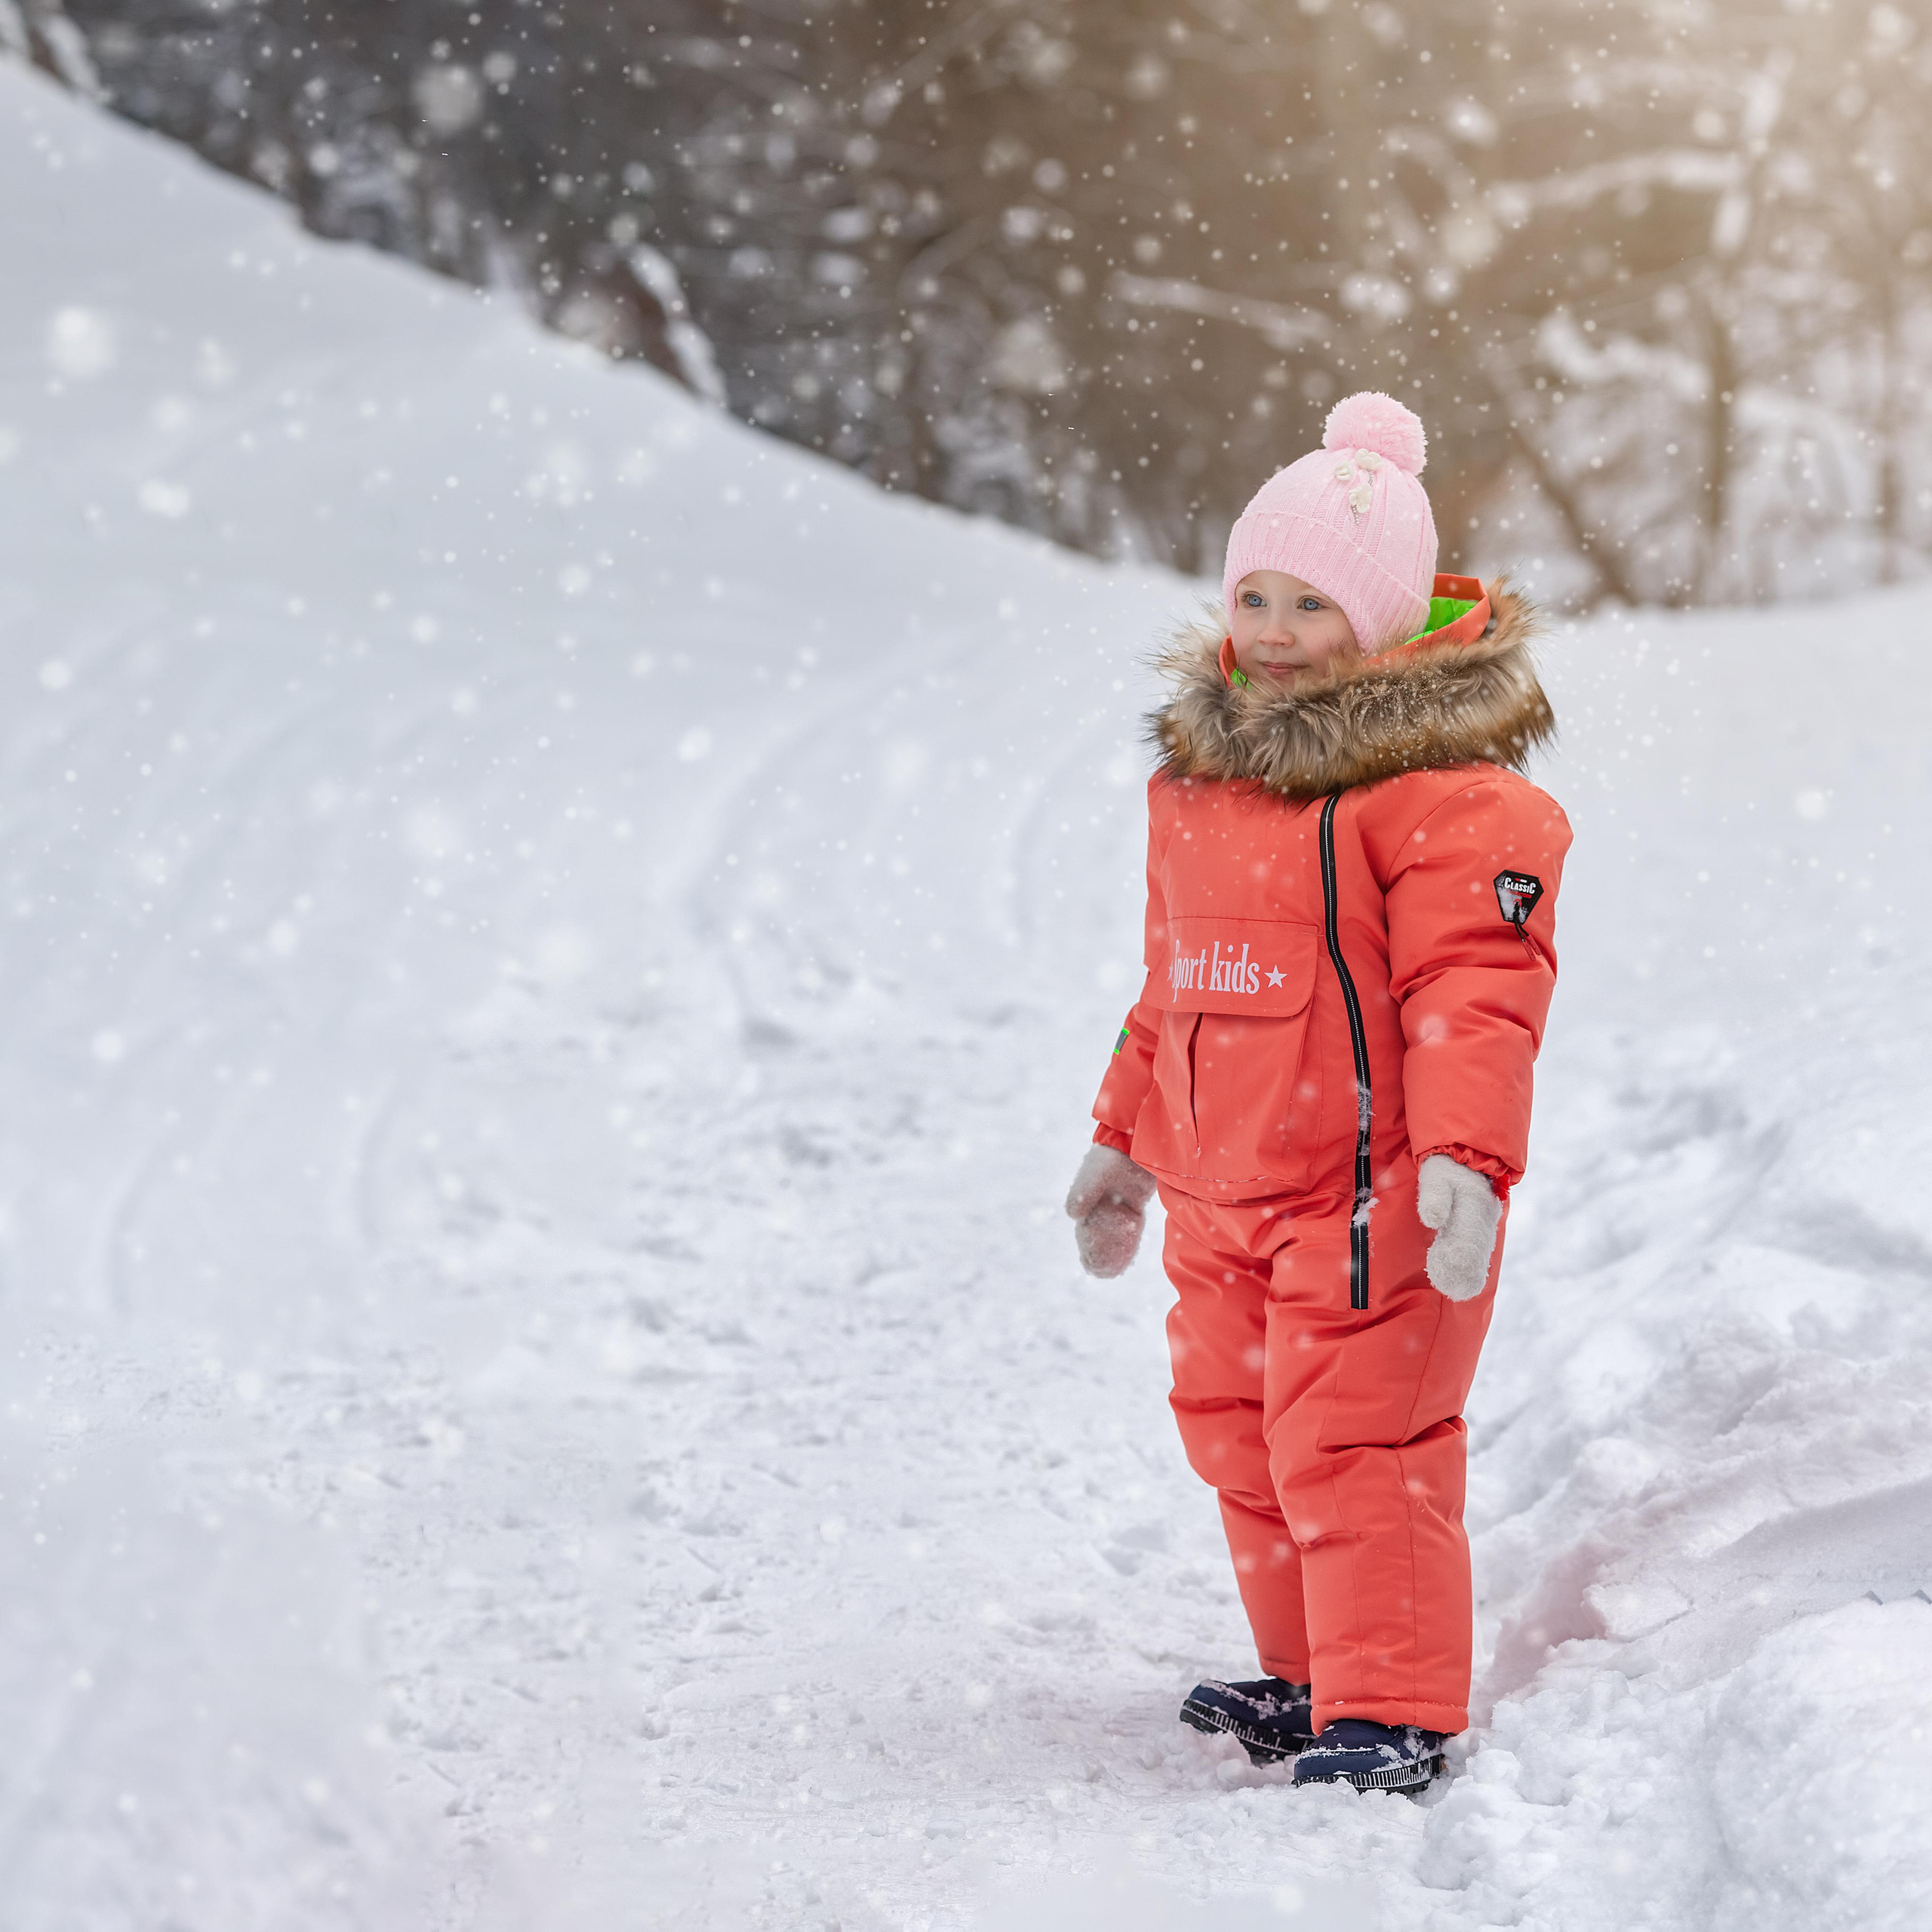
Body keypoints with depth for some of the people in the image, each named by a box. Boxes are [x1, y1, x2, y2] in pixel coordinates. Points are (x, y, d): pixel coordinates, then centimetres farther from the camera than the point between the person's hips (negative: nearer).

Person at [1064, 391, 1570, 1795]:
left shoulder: (1443, 783, -13)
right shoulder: (1204, 763, 13)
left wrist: (1465, 1154, -28)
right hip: (1221, 1196, 9)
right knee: (1243, 1438, 17)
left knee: (1353, 1446, -9)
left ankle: (1394, 1715, 1)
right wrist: (1125, 1138, 25)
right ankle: (1311, 1679, 32)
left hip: (1372, 1194, -9)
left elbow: (1475, 986, -19)